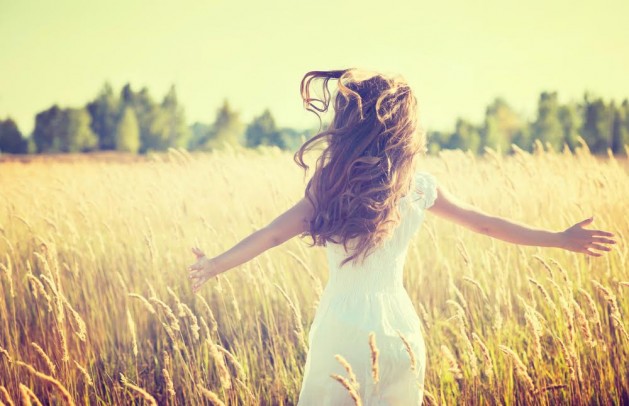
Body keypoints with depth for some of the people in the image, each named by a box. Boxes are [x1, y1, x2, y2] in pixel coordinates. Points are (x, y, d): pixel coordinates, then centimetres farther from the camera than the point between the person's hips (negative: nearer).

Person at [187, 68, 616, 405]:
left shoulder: (332, 186, -10)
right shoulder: (421, 187, 2)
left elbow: (273, 234, -11)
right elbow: (487, 224, 11)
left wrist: (214, 265, -4)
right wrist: (562, 238, 21)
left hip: (346, 330, -4)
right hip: (401, 326, 4)